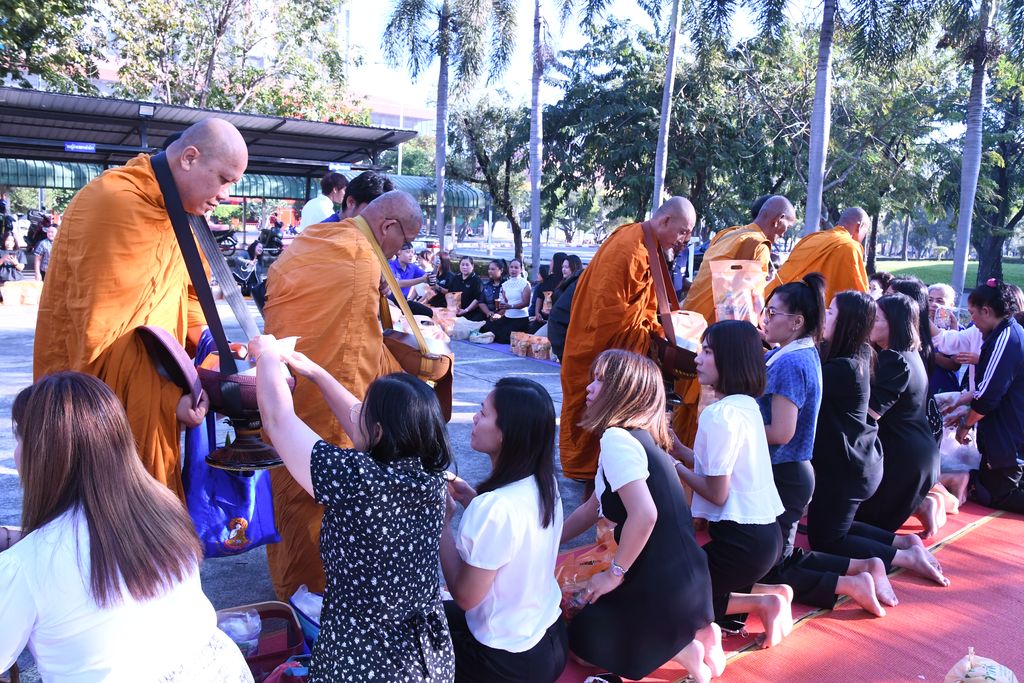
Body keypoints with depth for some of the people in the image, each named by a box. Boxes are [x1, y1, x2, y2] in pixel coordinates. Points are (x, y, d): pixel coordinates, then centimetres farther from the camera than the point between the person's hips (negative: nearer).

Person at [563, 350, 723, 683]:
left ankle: (681, 650, 0)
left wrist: (615, 573, -16)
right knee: (588, 614, 30)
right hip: (681, 576, 9)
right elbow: (592, 507, 19)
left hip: (663, 582, -9)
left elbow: (645, 514, -29)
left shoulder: (616, 437, -18)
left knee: (581, 642, 11)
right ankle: (697, 632, 14)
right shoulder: (634, 436, 11)